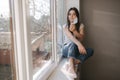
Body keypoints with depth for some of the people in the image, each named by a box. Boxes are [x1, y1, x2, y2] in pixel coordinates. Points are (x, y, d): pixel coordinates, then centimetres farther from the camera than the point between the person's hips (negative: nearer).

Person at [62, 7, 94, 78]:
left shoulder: (81, 25, 3)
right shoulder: (65, 26, -4)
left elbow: (81, 38, -8)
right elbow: (70, 36, -22)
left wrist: (74, 30, -25)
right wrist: (79, 44, -42)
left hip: (76, 50, 3)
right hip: (67, 49, -3)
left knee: (90, 50, -27)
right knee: (73, 44, -38)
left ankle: (71, 63, -43)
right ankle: (71, 67, -58)